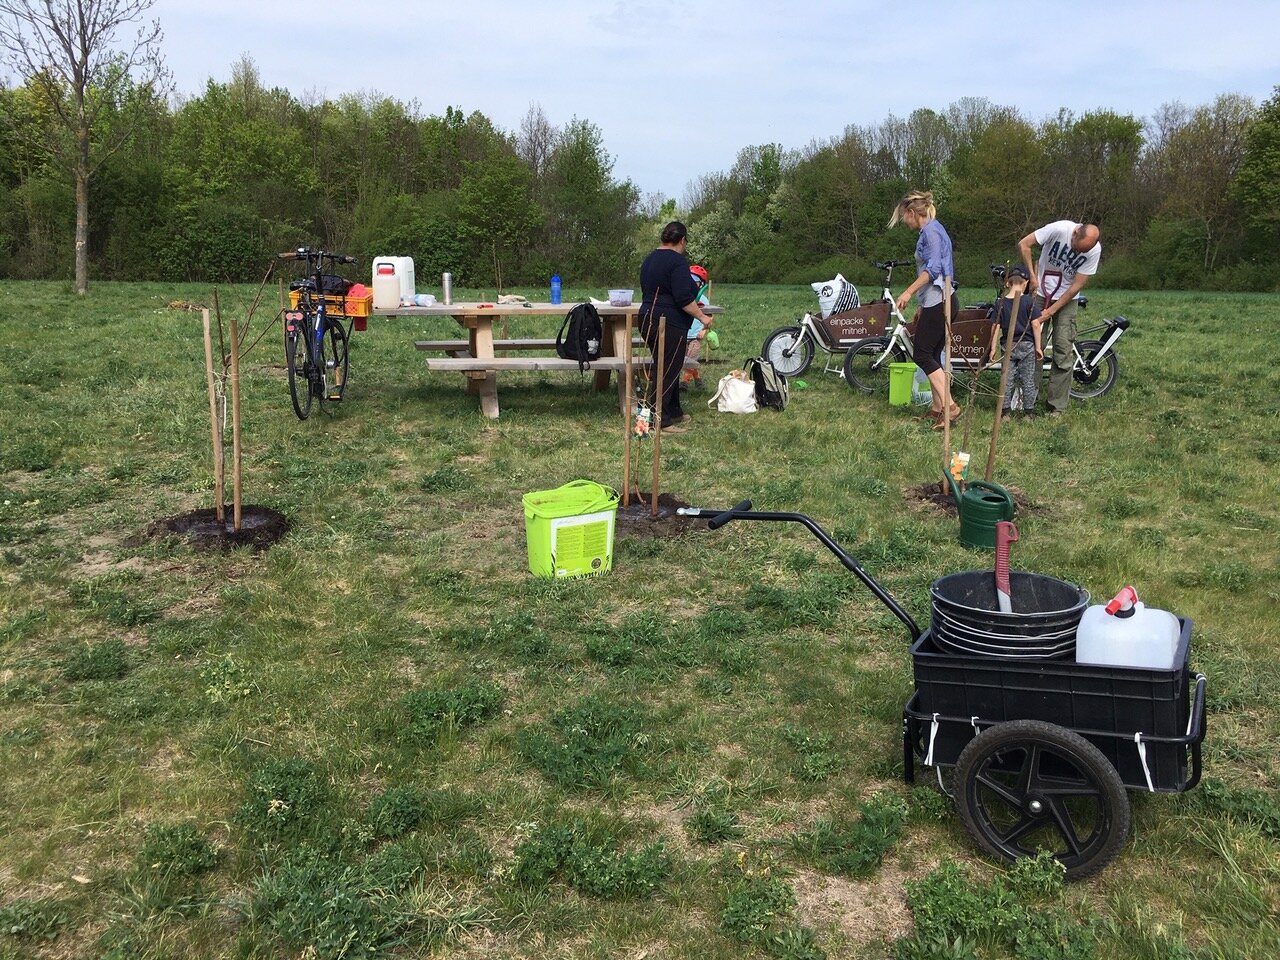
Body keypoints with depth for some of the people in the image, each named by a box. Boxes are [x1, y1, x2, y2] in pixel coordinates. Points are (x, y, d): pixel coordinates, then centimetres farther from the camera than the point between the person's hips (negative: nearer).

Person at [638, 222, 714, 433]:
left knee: (669, 368, 18)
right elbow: (684, 298, -20)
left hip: (648, 318, 10)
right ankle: (660, 420, -5)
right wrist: (702, 316, -10)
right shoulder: (677, 261, -14)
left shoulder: (650, 259, 15)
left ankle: (674, 412, 26)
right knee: (668, 371, -6)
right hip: (669, 324, -10)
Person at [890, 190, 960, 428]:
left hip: (938, 301, -10)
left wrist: (909, 292, -23)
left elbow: (933, 267, -22)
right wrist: (921, 308, 30)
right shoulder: (931, 231, 21)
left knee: (923, 355, -9)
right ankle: (937, 410, 12)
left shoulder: (931, 230, -9)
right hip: (937, 302, 10)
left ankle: (949, 405, -15)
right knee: (932, 356, 10)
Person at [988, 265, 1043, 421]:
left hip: (1008, 345, 2)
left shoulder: (1001, 303, -2)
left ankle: (1005, 411, 10)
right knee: (1028, 380, 7)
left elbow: (995, 327, -3)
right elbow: (1035, 325, -9)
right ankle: (1028, 412, 11)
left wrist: (993, 348, 3)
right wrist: (1038, 346, -2)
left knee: (1008, 380, 8)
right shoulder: (1029, 301, -8)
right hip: (1027, 345, -1)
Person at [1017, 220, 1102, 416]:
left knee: (1064, 352, -5)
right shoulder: (1059, 229, -22)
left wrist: (1052, 310, -17)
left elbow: (1076, 286, -14)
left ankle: (1057, 406, -1)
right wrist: (1033, 276, -18)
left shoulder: (1094, 250, -16)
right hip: (1040, 293, -1)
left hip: (1066, 300, 1)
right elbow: (1023, 244, -16)